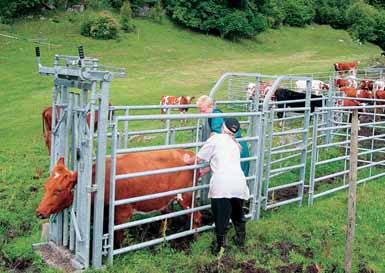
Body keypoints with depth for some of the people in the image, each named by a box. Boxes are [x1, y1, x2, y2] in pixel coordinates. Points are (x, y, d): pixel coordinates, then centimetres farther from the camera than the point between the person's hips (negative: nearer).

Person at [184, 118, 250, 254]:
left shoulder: (215, 138, 9)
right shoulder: (236, 144, 26)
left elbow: (199, 158, 13)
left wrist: (189, 161, 34)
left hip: (221, 183, -5)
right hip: (239, 183, 6)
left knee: (221, 216, 5)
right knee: (238, 213, 25)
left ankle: (220, 246, 9)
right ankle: (241, 240, 38)